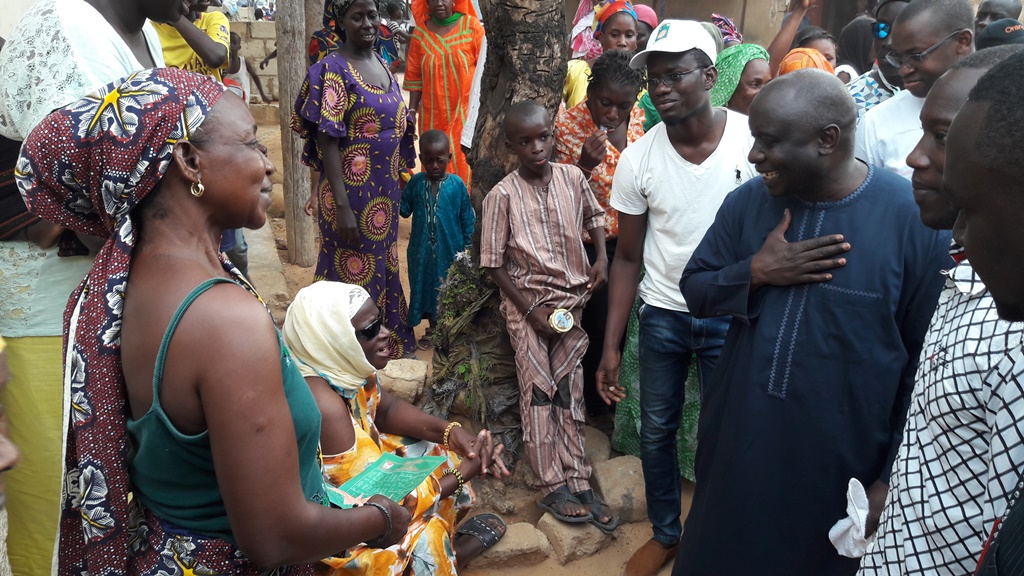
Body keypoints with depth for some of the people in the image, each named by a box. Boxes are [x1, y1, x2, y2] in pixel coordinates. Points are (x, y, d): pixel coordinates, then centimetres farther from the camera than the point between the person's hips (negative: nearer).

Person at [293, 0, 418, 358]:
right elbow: (327, 141, -18)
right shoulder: (334, 70, -14)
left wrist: (398, 185, 15)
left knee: (382, 265, 19)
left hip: (385, 191, 8)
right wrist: (342, 207, -22)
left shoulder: (382, 64, 9)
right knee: (353, 273, 5)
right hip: (352, 192, -7)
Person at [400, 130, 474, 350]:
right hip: (422, 249, 2)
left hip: (450, 249, -2)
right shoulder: (415, 183, -4)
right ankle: (432, 328, 33)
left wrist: (467, 247, -3)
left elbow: (467, 218, -4)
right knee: (425, 286, 15)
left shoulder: (457, 185, -9)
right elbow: (404, 211, -1)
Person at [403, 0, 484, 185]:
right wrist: (412, 110, 3)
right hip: (433, 113, 2)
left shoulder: (471, 26, -3)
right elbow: (414, 75, 7)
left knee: (465, 162, -2)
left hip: (465, 110, -2)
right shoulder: (420, 32, 4)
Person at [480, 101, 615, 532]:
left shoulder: (572, 178, -2)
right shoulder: (502, 196, -12)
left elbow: (594, 216, 17)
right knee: (539, 394, 0)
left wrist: (602, 258, 0)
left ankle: (577, 482, 18)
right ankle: (553, 489, 11)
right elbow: (494, 264, -9)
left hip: (572, 299, 4)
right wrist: (531, 310, -14)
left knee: (570, 392, 8)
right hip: (526, 302, -3)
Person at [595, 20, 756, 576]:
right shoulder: (637, 159, -8)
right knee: (656, 431, 14)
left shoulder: (754, 139, -13)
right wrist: (611, 346, -2)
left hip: (732, 317, -2)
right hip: (662, 316, 2)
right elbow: (627, 256, 0)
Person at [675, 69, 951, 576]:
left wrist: (893, 477, -8)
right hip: (738, 444, 4)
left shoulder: (915, 219, -16)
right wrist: (755, 272, -18)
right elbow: (694, 289, 3)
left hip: (842, 464, -3)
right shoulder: (747, 201, -3)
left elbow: (926, 362, -11)